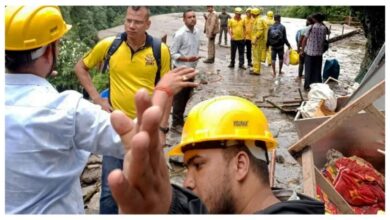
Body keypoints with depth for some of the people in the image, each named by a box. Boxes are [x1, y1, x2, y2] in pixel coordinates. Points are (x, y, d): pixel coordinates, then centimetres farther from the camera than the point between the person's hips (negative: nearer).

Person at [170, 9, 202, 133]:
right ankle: (176, 123, 13)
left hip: (191, 69, 7)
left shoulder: (197, 32, 4)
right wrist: (187, 59, -27)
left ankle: (180, 119, 30)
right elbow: (172, 54, -16)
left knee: (186, 96, 15)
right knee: (179, 97, 1)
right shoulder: (179, 34, -17)